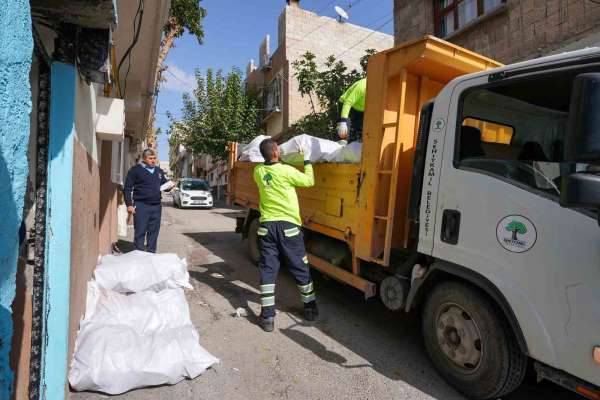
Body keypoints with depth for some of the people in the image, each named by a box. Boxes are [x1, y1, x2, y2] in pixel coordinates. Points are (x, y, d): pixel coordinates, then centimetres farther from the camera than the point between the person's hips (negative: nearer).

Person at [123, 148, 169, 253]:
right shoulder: (135, 170, 0)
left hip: (156, 206, 5)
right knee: (140, 232, -1)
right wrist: (129, 204, -10)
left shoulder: (159, 171, 17)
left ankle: (151, 252, 18)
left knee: (154, 232, 9)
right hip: (141, 205, -5)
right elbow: (127, 188, -2)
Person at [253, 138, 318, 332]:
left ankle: (267, 316, 6)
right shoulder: (286, 171, -12)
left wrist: (280, 163, 22)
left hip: (266, 226, 4)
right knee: (300, 269, 11)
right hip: (288, 226, -3)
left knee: (267, 270, 6)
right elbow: (309, 181, 1)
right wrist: (307, 161, 12)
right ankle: (310, 307, 27)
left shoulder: (258, 171, 2)